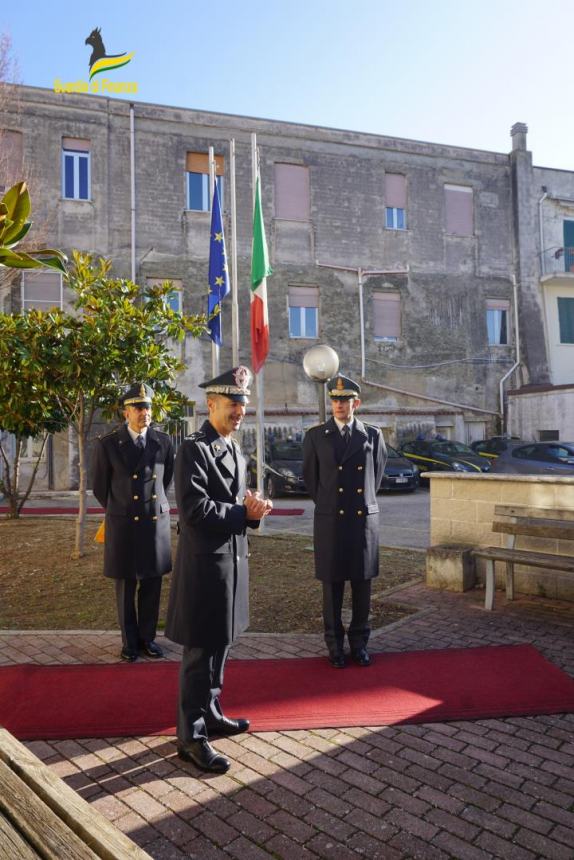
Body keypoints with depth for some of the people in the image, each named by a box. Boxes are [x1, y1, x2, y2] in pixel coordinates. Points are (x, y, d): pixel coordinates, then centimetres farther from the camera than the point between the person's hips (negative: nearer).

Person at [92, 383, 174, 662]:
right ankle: (130, 641, 23)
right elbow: (100, 487, 7)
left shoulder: (164, 442, 0)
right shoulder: (107, 444, -6)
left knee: (151, 586, 9)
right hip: (123, 525, -2)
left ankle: (147, 637, 25)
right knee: (126, 587, 8)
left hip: (156, 523, 2)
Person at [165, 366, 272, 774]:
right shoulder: (193, 449, -14)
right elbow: (195, 510, -22)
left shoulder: (235, 450, 14)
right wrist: (245, 512, -15)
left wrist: (253, 507, -3)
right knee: (201, 652, -1)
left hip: (232, 560, 9)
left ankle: (210, 714, 35)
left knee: (220, 645, 19)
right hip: (205, 562, -9)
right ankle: (191, 736, 11)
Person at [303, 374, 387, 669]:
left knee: (362, 584, 8)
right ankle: (335, 644, 18)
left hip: (364, 520, 1)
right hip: (330, 521, -1)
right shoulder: (315, 436, 1)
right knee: (332, 585, 5)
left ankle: (359, 642, 22)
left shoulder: (373, 435, 5)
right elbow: (310, 478, 11)